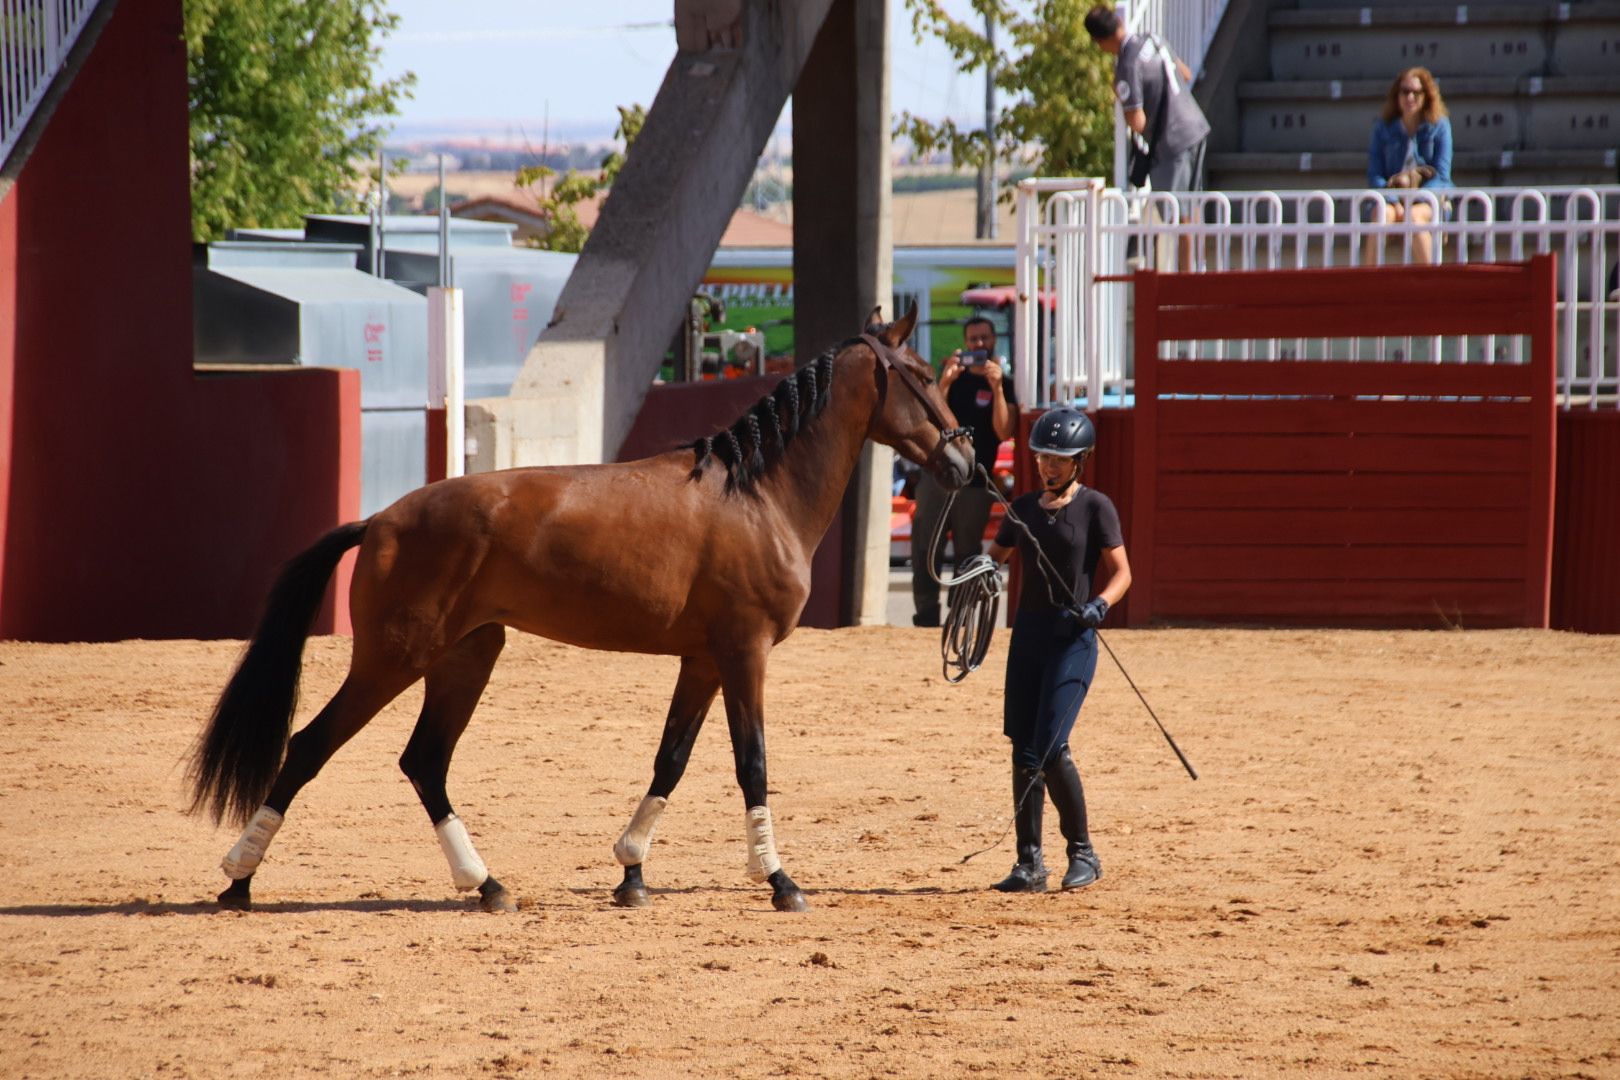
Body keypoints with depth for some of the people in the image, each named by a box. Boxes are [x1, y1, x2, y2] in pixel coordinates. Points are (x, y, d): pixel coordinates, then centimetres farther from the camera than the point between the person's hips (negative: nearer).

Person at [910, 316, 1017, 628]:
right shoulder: (951, 373, 10)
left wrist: (997, 388, -18)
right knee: (926, 549, -6)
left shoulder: (1005, 383, 3)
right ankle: (926, 616, -6)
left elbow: (1004, 432, -10)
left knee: (968, 553, 2)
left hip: (976, 482, -1)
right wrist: (944, 383, -15)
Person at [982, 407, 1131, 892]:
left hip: (1073, 635, -6)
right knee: (1023, 751, 4)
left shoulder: (1095, 507, -3)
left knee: (1050, 748, -14)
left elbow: (1121, 573, -4)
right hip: (1028, 632, 6)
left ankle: (1082, 852, 2)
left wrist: (1099, 605, -22)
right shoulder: (1023, 507, 11)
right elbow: (996, 557, 18)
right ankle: (1030, 862, 9)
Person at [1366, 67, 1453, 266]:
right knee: (1383, 215, -34)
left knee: (1415, 217, -36)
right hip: (1392, 197, 1)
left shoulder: (1439, 126, 4)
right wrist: (1394, 202, -15)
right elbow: (1374, 174, 3)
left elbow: (1441, 175, -2)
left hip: (1429, 199, -1)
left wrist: (1414, 203, -16)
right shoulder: (1383, 128, 8)